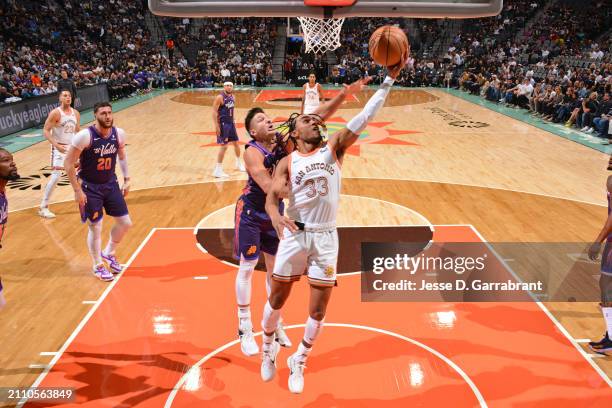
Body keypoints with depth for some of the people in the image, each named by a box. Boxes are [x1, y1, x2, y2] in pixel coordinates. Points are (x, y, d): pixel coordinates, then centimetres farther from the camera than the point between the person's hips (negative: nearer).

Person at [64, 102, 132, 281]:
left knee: (125, 223, 8)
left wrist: (126, 180, 11)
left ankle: (108, 254, 34)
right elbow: (68, 163, -17)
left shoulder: (119, 134, -6)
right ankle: (98, 266, 24)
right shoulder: (84, 136, -22)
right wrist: (77, 191, -17)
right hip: (90, 187, -5)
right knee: (95, 228, 3)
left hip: (111, 184, 5)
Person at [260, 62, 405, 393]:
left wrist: (390, 77, -16)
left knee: (318, 310, 7)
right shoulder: (287, 162, 1)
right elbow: (271, 196, -10)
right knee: (277, 299, 14)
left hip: (326, 237, 1)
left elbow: (364, 118, -8)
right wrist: (275, 215, -34)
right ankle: (268, 347, 43)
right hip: (294, 235, 0)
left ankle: (298, 362, 31)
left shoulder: (334, 147, 2)